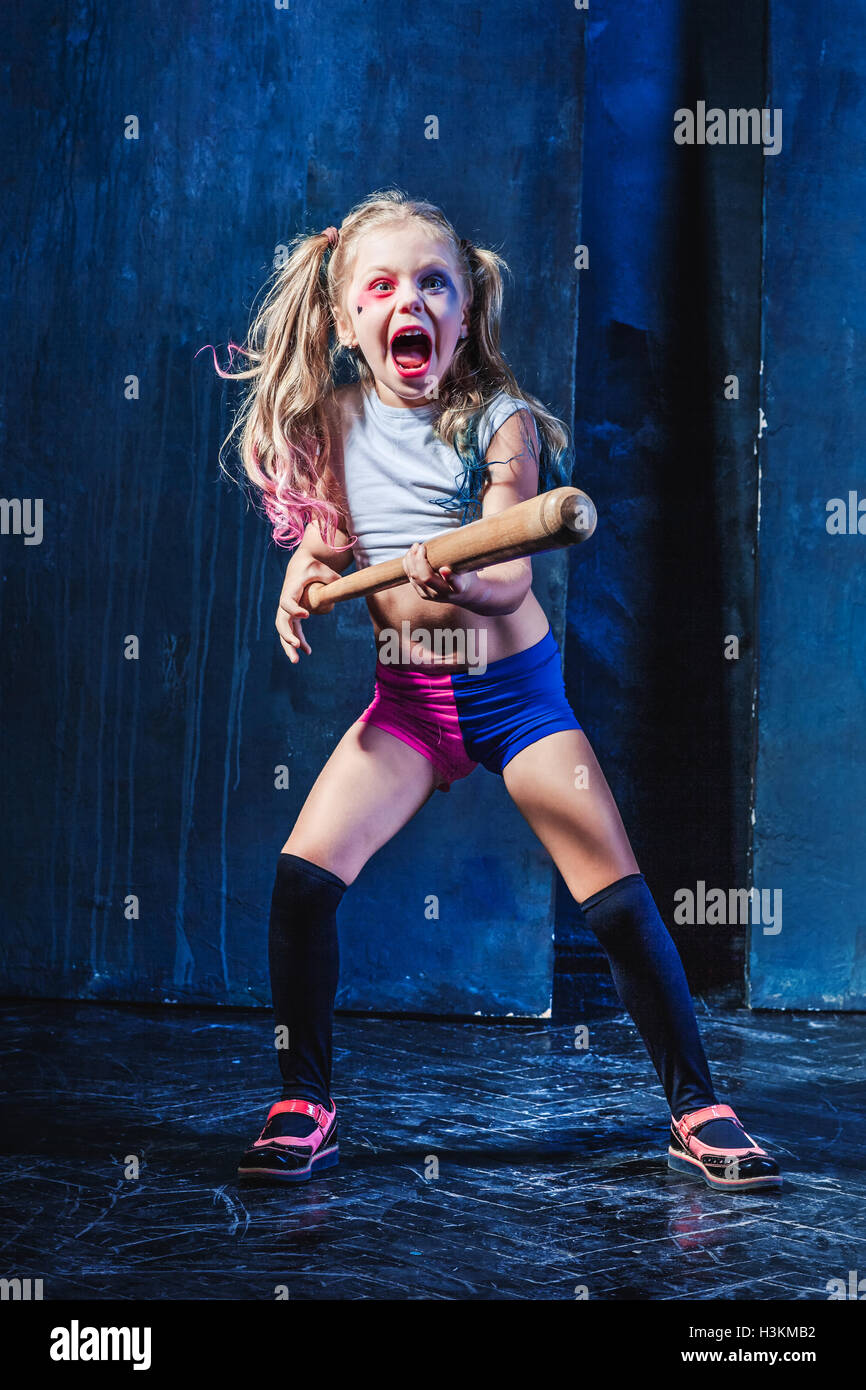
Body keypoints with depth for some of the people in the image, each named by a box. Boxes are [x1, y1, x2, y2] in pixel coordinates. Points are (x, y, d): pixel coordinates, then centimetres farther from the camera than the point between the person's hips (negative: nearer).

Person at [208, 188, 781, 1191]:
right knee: (302, 875, -13)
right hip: (407, 698, 3)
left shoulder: (499, 421, -10)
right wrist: (307, 568, -7)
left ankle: (695, 1111, 9)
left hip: (515, 685, -2)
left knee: (618, 899, -6)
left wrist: (459, 583, -39)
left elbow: (509, 578, -17)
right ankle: (303, 1109, 3)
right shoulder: (335, 418, 1)